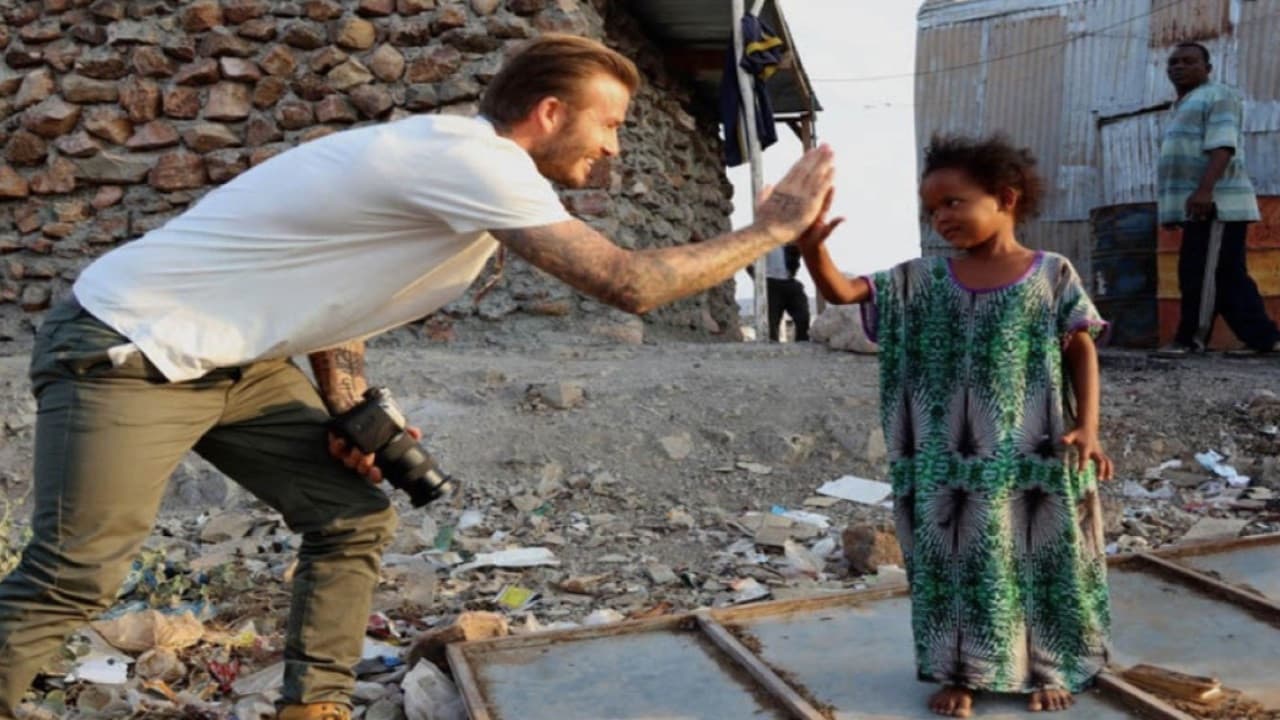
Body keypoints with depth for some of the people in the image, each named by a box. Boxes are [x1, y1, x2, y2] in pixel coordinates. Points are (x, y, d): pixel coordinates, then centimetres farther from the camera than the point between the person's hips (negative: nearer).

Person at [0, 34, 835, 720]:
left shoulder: (452, 160, 6)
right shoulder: (472, 157, -25)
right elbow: (631, 283, -30)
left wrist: (350, 408, -1)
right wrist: (774, 229, -18)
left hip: (234, 360, 9)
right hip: (128, 349, -9)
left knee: (352, 518, 4)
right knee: (72, 580, -5)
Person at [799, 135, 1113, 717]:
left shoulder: (1052, 273, -2)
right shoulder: (922, 281, 0)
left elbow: (1082, 350, 2)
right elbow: (841, 291, -6)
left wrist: (1086, 427, -9)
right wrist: (812, 247, -26)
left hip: (1033, 457, -1)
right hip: (952, 464, 1)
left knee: (1043, 560, 11)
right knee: (956, 564, 9)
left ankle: (1050, 669, 30)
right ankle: (960, 671, 25)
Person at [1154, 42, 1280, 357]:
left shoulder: (1217, 96, -2)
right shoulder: (1183, 107, 27)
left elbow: (1222, 146, -17)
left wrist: (1204, 190, -28)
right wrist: (1172, 206, 25)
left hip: (1215, 203, -10)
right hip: (1198, 207, 10)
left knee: (1202, 275, -10)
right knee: (1227, 278, 6)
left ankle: (1190, 340, -9)